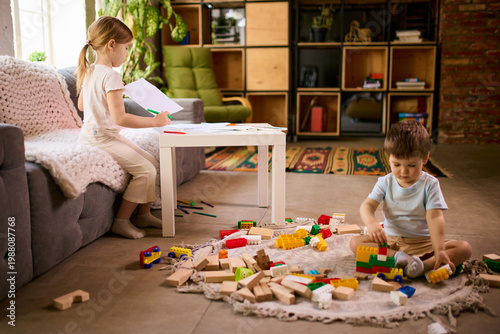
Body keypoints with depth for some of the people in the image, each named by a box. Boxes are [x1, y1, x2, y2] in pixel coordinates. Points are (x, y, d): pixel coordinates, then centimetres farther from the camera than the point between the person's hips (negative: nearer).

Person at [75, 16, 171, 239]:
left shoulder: (88, 71, 9)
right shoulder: (111, 76, -20)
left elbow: (81, 105, 22)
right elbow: (119, 118, -26)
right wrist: (155, 121, -20)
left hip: (93, 135, 10)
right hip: (101, 139, -10)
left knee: (151, 162, 10)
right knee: (145, 170, -16)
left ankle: (143, 214, 16)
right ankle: (121, 221, -4)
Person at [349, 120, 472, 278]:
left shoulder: (430, 184, -6)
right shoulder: (385, 182, 1)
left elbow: (435, 217, -16)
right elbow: (367, 205, -10)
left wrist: (440, 250, -29)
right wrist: (371, 223, -35)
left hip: (423, 242, -1)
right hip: (390, 240, 1)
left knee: (464, 248, -22)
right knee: (355, 242, -20)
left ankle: (424, 265, -39)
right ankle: (397, 257, -35)